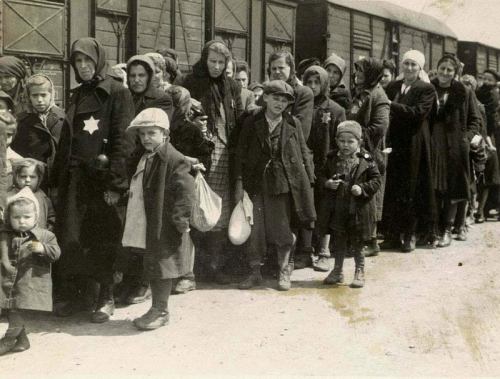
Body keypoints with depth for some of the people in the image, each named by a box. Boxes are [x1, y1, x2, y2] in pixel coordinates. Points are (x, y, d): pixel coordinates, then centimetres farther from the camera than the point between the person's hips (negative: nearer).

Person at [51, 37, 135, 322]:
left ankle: (106, 297, 10)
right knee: (71, 237, 1)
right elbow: (66, 140, 18)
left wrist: (115, 182, -18)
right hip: (75, 176, 5)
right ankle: (72, 293, 13)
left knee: (104, 239, -1)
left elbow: (123, 139, -11)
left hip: (103, 177, -5)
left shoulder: (118, 92, -3)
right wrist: (58, 179, 11)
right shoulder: (78, 96, 17)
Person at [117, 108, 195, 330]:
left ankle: (160, 310, 14)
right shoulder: (140, 157, 10)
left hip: (165, 226, -9)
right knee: (152, 265, 16)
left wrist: (180, 219, -22)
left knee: (162, 264, 2)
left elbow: (186, 191, -21)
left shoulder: (173, 160, -17)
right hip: (146, 224, 9)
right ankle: (158, 309, 27)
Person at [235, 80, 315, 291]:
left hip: (284, 182, -1)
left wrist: (308, 181, 3)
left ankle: (284, 271, 20)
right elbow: (242, 153, 4)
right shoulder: (251, 123, 3)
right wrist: (239, 181, 0)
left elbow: (304, 154, 6)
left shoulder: (293, 124, 2)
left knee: (281, 227, 4)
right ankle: (255, 272, 17)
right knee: (255, 228, 3)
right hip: (257, 182, 1)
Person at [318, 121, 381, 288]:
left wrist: (362, 188, -19)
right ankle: (337, 271, 29)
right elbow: (321, 177, 9)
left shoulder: (366, 161, -7)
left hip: (358, 209, -3)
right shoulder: (332, 159, 3)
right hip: (336, 210, 3)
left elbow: (376, 180, -5)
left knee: (357, 244, 8)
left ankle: (359, 272, 22)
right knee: (338, 242, 15)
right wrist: (327, 183, -12)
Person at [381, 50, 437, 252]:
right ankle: (393, 234, 12)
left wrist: (392, 105, -20)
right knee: (392, 189, 4)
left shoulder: (426, 89, -2)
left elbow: (418, 113, -17)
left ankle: (410, 235, 12)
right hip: (393, 144, 4)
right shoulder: (392, 87, 11)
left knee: (411, 190, 2)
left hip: (413, 146, -4)